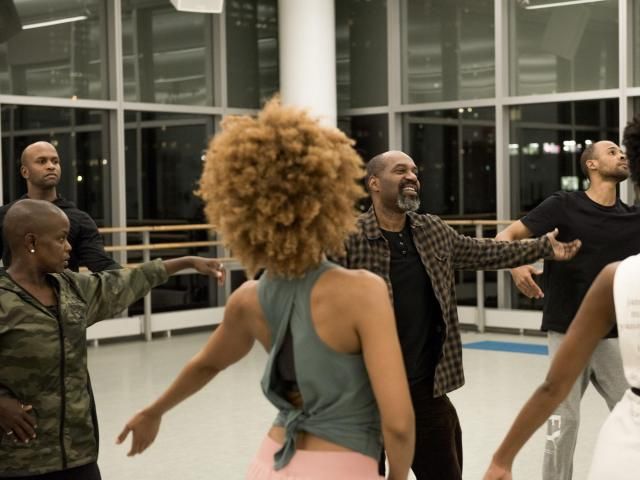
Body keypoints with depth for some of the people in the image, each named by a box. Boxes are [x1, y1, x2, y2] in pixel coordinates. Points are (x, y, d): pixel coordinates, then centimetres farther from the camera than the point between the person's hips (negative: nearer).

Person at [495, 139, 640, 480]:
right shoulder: (565, 206, -5)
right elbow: (505, 237, -7)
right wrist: (516, 263, -27)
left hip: (612, 335, 4)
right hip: (568, 333, -4)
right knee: (564, 421, 2)